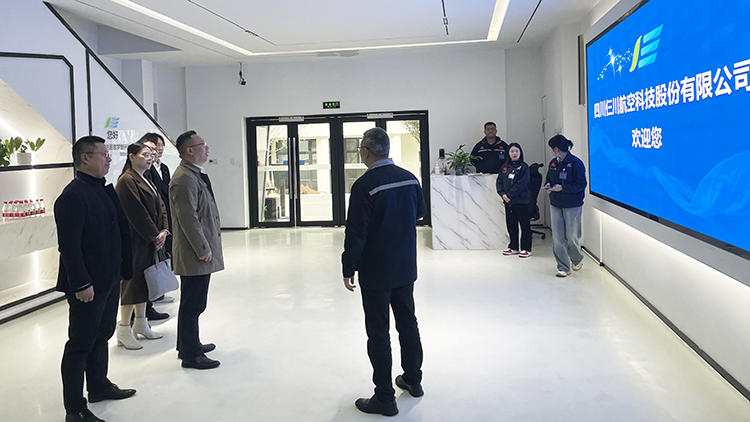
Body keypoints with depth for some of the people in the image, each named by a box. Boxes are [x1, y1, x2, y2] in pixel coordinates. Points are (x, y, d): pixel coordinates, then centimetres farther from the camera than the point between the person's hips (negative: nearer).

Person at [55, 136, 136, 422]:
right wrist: (81, 284, -22)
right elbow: (69, 245, -22)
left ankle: (99, 386, 39)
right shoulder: (73, 195, -18)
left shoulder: (105, 190, 10)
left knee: (102, 336, 22)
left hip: (109, 279, 9)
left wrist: (123, 269, 16)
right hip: (88, 286, -9)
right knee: (80, 344, 2)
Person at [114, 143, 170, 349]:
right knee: (133, 280, -4)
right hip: (135, 241, -9)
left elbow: (160, 206, 12)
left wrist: (163, 230, -2)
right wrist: (154, 235, -15)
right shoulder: (127, 181, -13)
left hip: (150, 240, 9)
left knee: (145, 280, 14)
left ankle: (141, 323, 26)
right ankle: (124, 330, 5)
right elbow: (137, 212, -19)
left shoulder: (146, 181, 16)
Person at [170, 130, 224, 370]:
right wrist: (203, 249, -19)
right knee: (193, 304, -2)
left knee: (193, 303, 20)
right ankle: (190, 355, 8)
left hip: (201, 252, 11)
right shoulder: (184, 179, -19)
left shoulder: (195, 175, 15)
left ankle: (190, 345, 33)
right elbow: (188, 219, -23)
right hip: (195, 255, -11)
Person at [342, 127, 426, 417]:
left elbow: (356, 233, -19)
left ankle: (384, 397, 10)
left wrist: (349, 268, -8)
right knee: (408, 323, 19)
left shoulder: (365, 185, -19)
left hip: (375, 273, -7)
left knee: (378, 333, 2)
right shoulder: (410, 178, 1)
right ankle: (413, 379, 35)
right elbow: (419, 212, 17)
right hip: (406, 268, 7)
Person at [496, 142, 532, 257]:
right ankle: (513, 247, 22)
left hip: (521, 201, -5)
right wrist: (503, 194, -7)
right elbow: (499, 182, 10)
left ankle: (526, 249, 5)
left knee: (525, 225, -1)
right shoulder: (504, 168, 13)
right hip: (508, 202, 6)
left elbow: (521, 184, -14)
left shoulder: (524, 167, -4)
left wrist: (509, 195, -17)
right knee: (511, 225, 12)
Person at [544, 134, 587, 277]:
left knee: (572, 237, 5)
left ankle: (577, 260, 33)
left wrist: (562, 188, -22)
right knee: (557, 237, 0)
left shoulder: (575, 163, -12)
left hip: (572, 206, -5)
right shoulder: (553, 163, 8)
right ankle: (563, 268, 8)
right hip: (555, 205, 6)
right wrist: (549, 185, -2)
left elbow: (581, 185, -14)